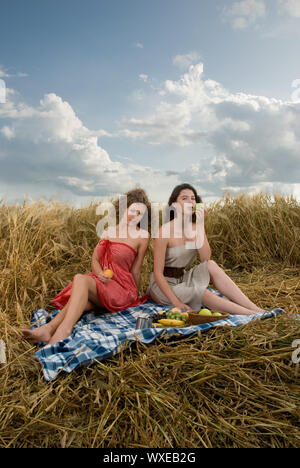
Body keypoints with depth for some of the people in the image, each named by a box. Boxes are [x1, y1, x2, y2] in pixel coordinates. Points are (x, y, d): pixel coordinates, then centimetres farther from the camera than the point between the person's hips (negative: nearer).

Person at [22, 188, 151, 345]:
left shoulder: (142, 236, -2)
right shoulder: (108, 231, 13)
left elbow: (135, 270, 3)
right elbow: (95, 259, 10)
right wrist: (100, 274, -11)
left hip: (121, 288, -5)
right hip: (100, 282, 5)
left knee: (80, 278, -32)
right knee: (81, 301, -30)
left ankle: (64, 329, -49)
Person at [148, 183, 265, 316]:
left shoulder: (196, 227, -1)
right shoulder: (165, 230, -19)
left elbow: (206, 259, -17)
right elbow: (158, 273, -20)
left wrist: (200, 226, -22)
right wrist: (176, 303, -26)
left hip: (182, 279, 5)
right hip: (162, 285, -5)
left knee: (211, 266, -20)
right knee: (201, 293, -29)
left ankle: (256, 309, -21)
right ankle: (252, 315, -23)